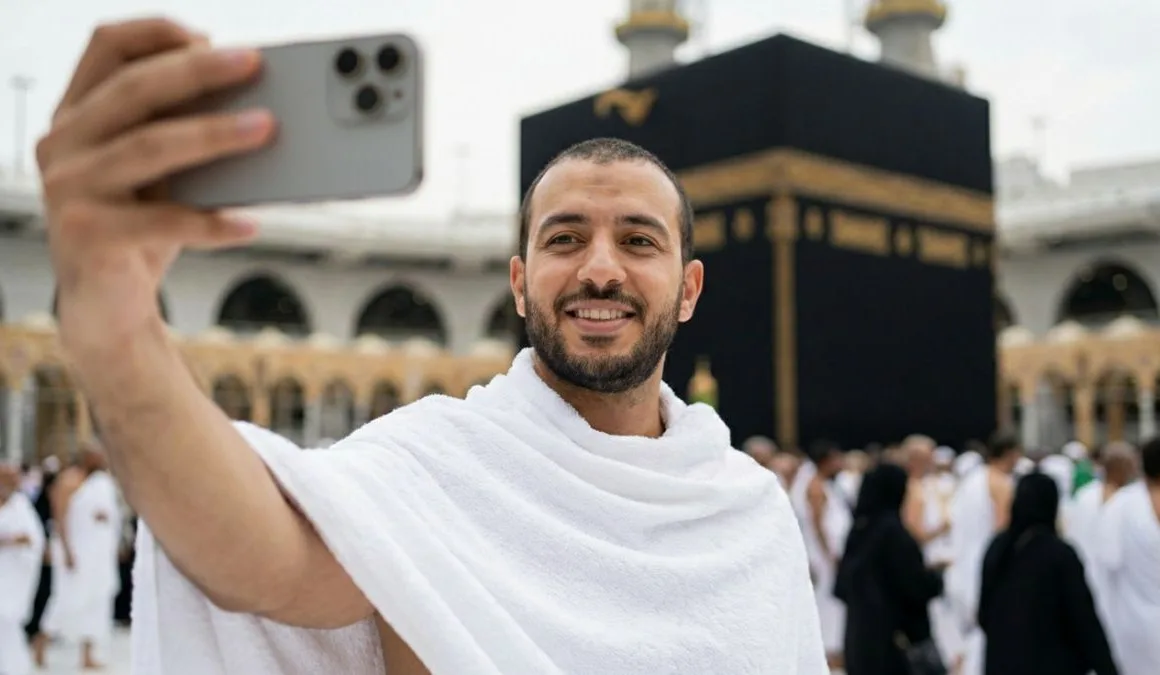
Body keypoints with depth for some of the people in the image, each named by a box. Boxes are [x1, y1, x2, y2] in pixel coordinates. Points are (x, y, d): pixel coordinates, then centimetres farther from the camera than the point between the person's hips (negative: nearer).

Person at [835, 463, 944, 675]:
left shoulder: (859, 528, 6)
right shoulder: (892, 530, -17)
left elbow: (842, 587, 10)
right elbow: (918, 586, -15)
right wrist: (936, 576, 3)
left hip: (860, 636, 8)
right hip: (890, 638, -8)